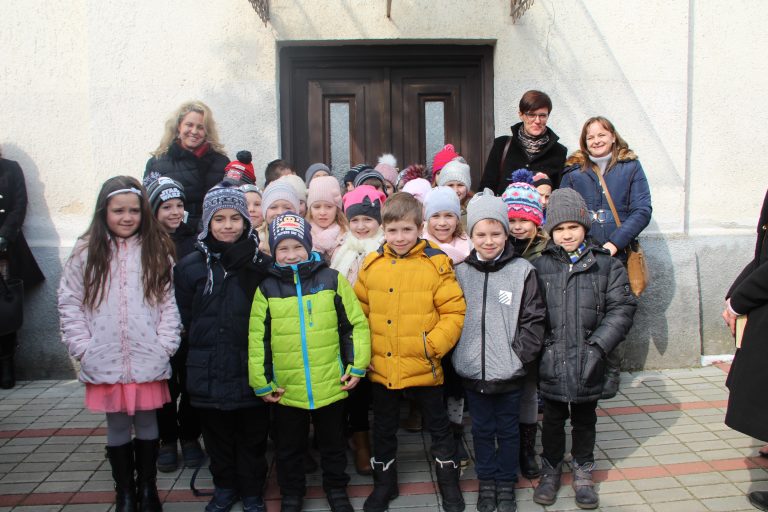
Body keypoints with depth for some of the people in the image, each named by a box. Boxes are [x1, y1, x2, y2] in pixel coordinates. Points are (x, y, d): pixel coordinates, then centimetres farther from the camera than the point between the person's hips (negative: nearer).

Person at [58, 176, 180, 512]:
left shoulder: (157, 250, 1)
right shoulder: (86, 252, 1)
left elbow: (169, 302, 0)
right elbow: (69, 303, 2)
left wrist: (164, 345, -7)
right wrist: (83, 348, -4)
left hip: (148, 361, 0)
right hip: (105, 362, 0)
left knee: (147, 423, 11)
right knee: (117, 426, 11)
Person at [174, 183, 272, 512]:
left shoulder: (260, 264, -3)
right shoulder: (190, 266, 1)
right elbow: (185, 318, 6)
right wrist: (205, 346, 3)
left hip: (250, 369, -1)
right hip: (209, 371, 2)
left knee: (252, 435, 11)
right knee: (217, 435, 16)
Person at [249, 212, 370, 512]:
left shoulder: (332, 279, -4)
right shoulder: (267, 288, -3)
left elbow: (356, 324, -1)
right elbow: (257, 338, -1)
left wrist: (357, 366, -4)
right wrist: (261, 383, -1)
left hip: (331, 386, 0)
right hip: (286, 390, 1)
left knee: (333, 444, 20)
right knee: (289, 448, 19)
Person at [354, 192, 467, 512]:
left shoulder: (436, 264, -9)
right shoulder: (371, 265, 1)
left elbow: (454, 311, -10)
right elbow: (360, 312, 7)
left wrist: (433, 346, -17)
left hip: (423, 367, -3)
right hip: (381, 367, 3)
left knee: (438, 426, 16)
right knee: (384, 429, 20)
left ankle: (449, 484, 37)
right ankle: (384, 484, 42)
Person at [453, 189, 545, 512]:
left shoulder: (522, 271, -7)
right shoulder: (461, 272, -1)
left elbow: (534, 319, -5)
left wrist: (520, 355, -10)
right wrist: (457, 354, 0)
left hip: (510, 373, -2)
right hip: (473, 371, 2)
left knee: (508, 430, 15)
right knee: (482, 430, 17)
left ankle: (506, 484, 34)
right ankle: (486, 482, 35)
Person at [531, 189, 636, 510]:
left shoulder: (606, 265, -1)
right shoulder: (540, 266, 0)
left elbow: (622, 308, -4)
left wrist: (598, 345, -12)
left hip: (588, 362, 0)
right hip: (551, 362, 0)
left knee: (585, 419, 16)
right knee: (553, 419, 15)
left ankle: (583, 473, 35)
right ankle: (551, 470, 34)